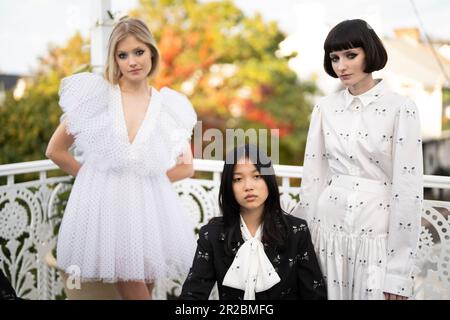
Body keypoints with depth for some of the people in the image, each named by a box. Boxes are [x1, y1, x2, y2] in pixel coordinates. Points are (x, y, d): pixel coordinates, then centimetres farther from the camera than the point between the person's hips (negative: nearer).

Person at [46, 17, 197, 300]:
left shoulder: (169, 107, 3)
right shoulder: (96, 96, -4)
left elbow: (186, 167, 11)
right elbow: (55, 151, 2)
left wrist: (144, 179, 0)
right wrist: (95, 177, 2)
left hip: (149, 207, 3)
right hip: (106, 204, -2)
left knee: (146, 285, 12)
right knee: (135, 292, 0)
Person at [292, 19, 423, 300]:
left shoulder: (401, 109, -9)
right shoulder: (325, 108, 4)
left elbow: (408, 190, -11)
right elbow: (313, 178, 6)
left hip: (377, 235, -3)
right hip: (328, 231, 4)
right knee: (329, 295, 13)